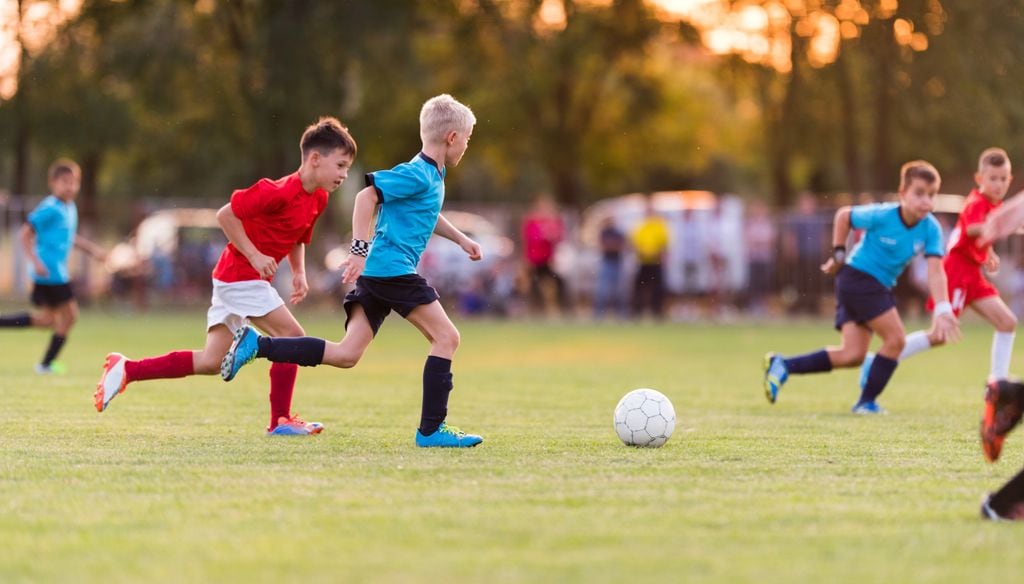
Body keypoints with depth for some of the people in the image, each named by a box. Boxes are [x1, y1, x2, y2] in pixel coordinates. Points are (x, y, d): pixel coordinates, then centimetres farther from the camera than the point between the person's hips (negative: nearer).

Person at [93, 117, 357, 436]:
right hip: (241, 276, -9)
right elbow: (226, 214, -20)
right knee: (292, 336, -10)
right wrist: (254, 256, -21)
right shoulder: (280, 191, -21)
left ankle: (127, 370, 11)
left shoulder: (318, 199, 7)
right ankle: (280, 420, -4)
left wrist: (299, 273, 6)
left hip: (231, 279, 9)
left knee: (211, 362, 8)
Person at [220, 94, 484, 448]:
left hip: (375, 273, 9)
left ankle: (256, 345, -1)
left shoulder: (433, 176, 19)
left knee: (346, 355, 3)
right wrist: (360, 249, -25)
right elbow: (366, 196, -20)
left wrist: (461, 239, 44)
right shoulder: (417, 174, -11)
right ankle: (431, 429, -6)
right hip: (393, 269, -9)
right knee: (446, 337, -6)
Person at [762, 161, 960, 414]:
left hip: (879, 287, 6)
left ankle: (782, 366, 7)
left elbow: (935, 271, -17)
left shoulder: (931, 229, -9)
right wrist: (838, 253, -2)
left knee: (852, 355, 1)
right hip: (857, 277, -6)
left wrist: (942, 309, -30)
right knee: (895, 338, -14)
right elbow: (843, 215, -2)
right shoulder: (882, 215, -20)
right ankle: (867, 401, 0)